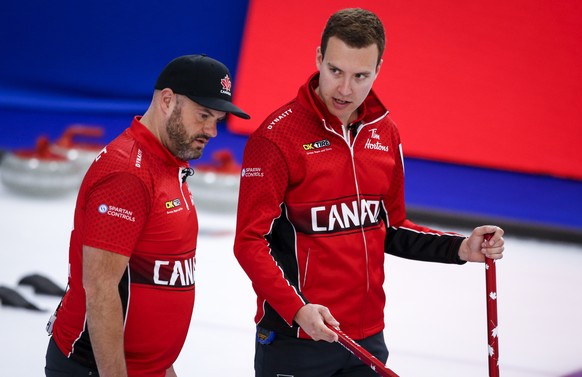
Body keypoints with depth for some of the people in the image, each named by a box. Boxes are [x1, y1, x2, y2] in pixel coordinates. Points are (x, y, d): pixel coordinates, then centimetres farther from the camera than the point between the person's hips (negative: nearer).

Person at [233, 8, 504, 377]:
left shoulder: (384, 132, 6)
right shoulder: (277, 135, -13)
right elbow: (250, 242, -14)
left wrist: (460, 248, 2)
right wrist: (297, 309, -26)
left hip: (367, 339, 6)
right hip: (294, 342, -5)